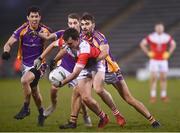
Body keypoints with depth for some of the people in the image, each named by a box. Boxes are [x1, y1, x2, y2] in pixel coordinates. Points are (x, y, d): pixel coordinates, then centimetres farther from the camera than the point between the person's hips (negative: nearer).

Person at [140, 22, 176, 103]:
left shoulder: (167, 37, 0)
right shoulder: (151, 37, -8)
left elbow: (173, 44, 17)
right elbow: (142, 44, -1)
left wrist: (168, 53, 8)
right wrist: (148, 53, -4)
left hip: (163, 60, 3)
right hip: (154, 60, -3)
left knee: (163, 78, 5)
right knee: (154, 78, -7)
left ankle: (163, 96, 13)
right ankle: (153, 96, -3)